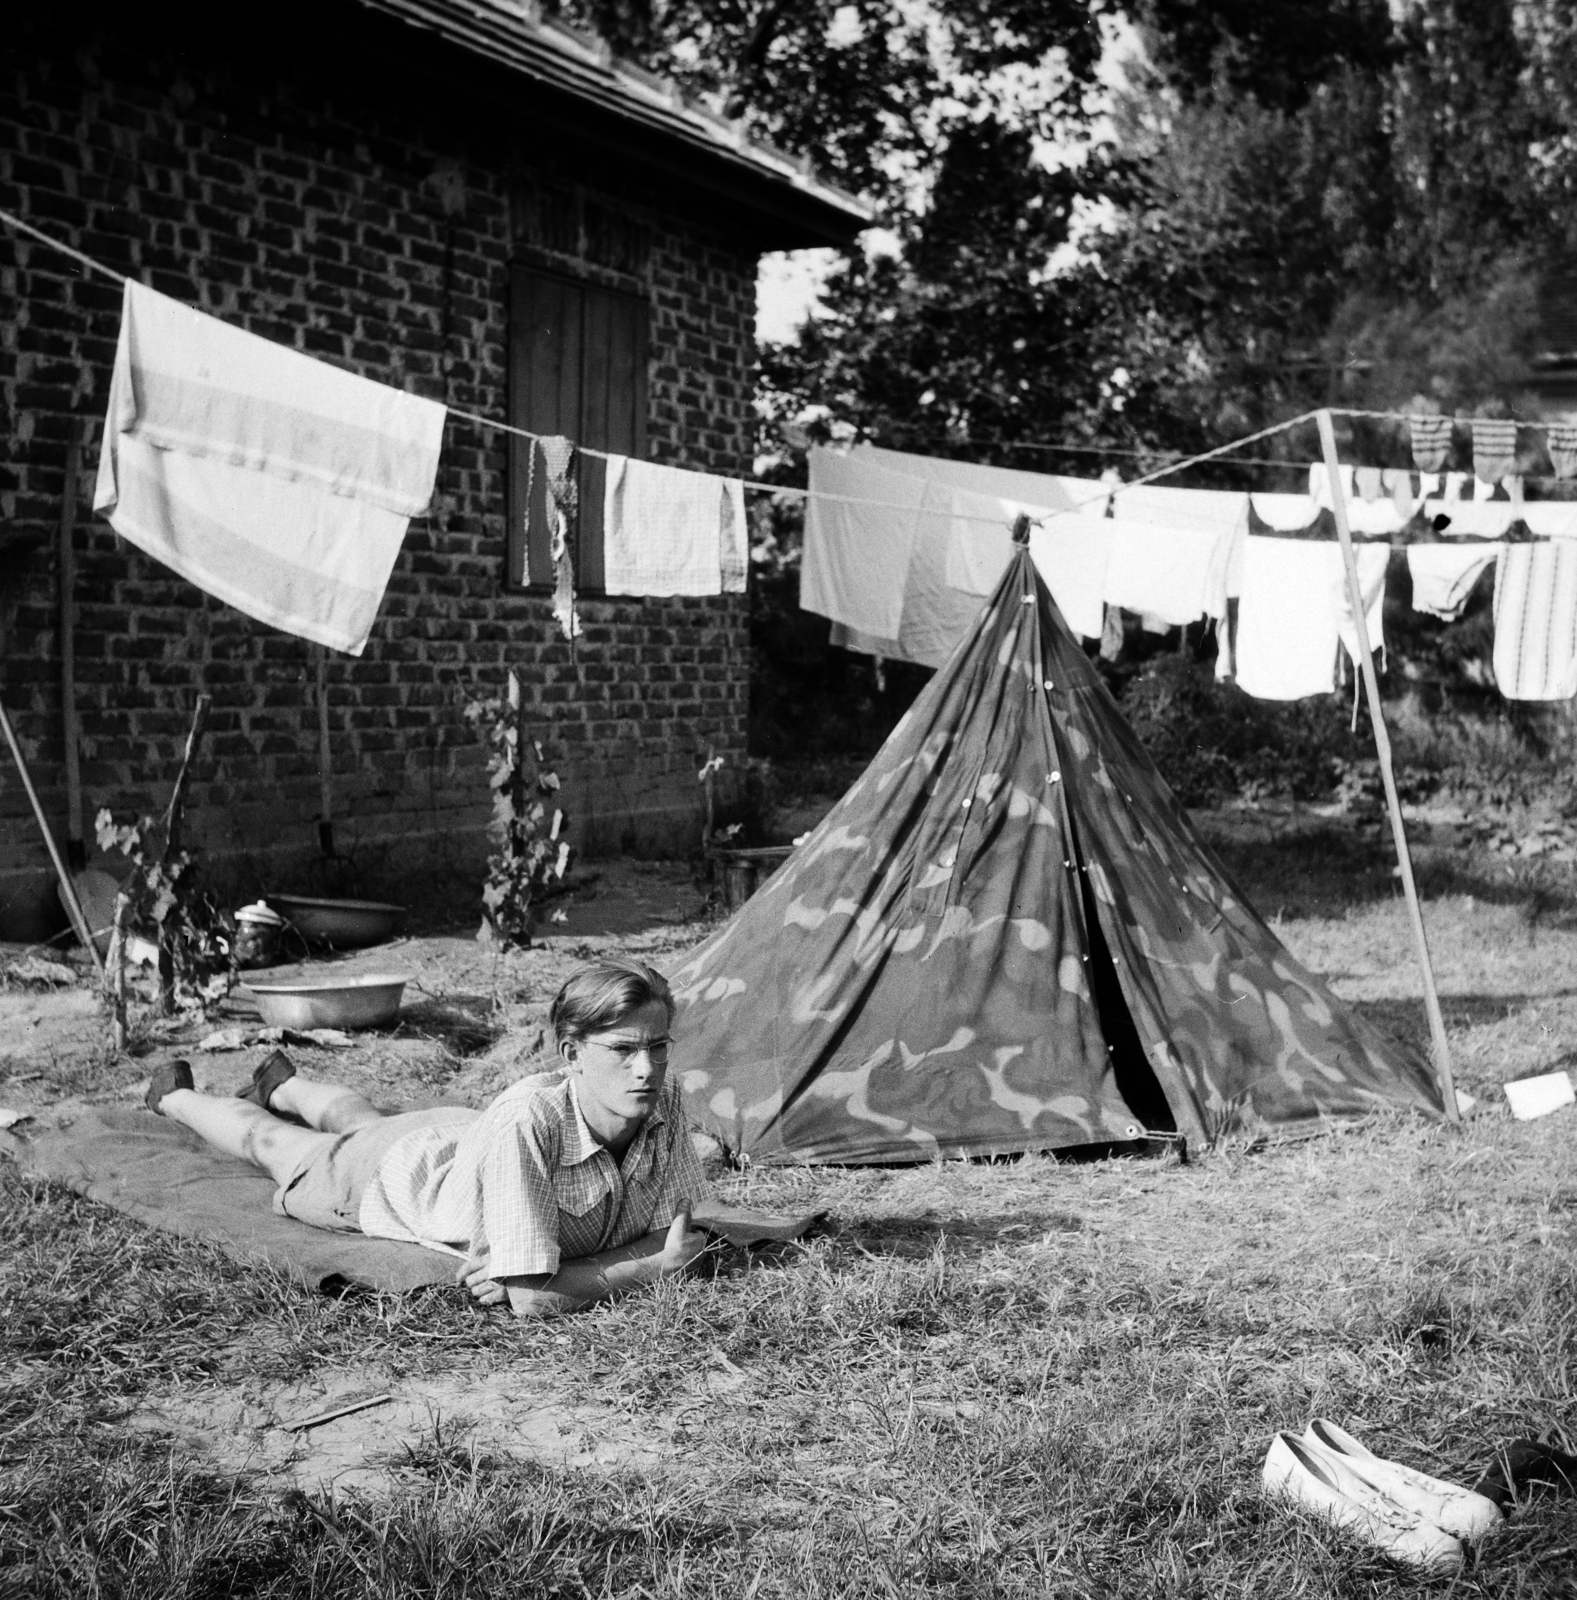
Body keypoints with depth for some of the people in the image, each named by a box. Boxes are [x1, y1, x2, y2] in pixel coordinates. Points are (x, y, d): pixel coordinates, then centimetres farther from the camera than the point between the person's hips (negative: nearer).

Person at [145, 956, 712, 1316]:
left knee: (358, 1119, 38)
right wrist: (654, 1266, -44)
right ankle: (175, 1098, 61)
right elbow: (531, 1300, -49)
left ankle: (284, 1084, 71)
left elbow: (674, 1233, -25)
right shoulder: (524, 1122, -50)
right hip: (397, 1173, -4)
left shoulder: (664, 1104, -35)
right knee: (270, 1142, 29)